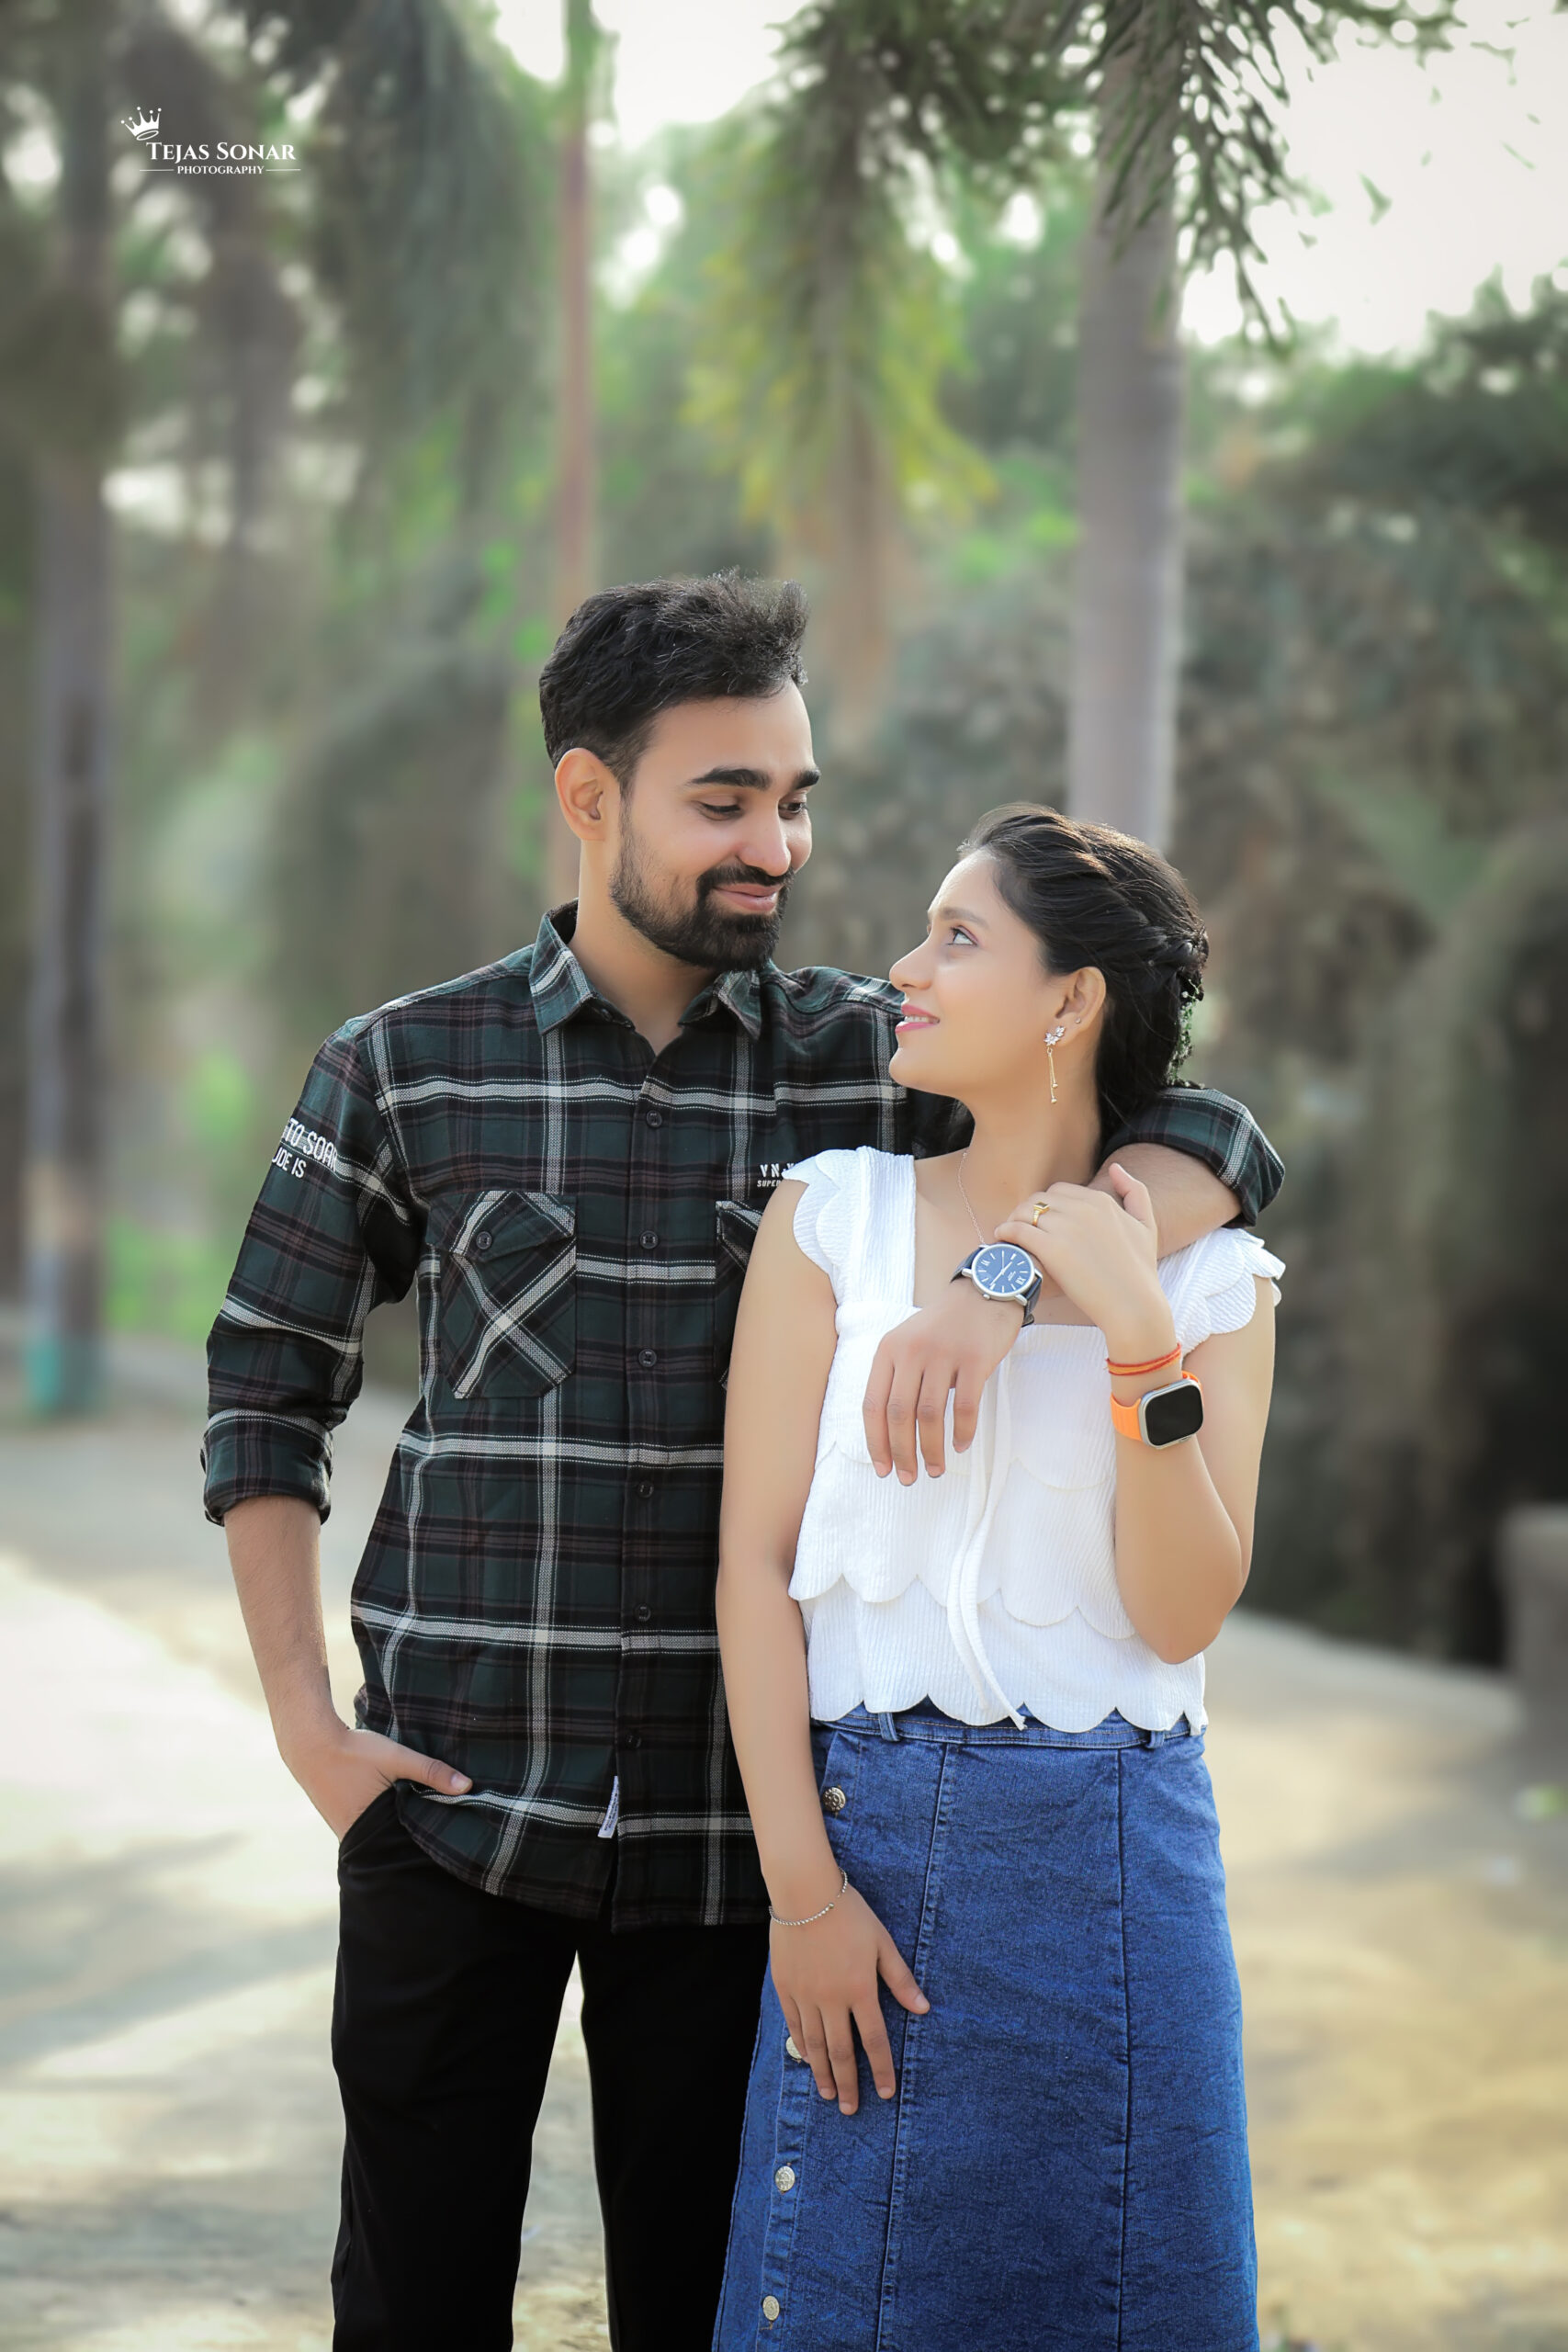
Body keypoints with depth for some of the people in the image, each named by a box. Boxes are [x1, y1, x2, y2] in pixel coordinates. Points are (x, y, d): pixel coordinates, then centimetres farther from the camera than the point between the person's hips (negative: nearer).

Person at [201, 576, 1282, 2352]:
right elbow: (267, 1392, 8)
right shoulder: (403, 1072, 0)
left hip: (734, 1811, 1)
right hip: (453, 1805, 0)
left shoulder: (865, 1059, 1)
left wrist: (1003, 1282, -27)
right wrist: (301, 1722, -1)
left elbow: (1207, 1146, -7)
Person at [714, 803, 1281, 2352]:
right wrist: (802, 1885, -8)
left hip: (1117, 1847, 1)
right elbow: (756, 1559, -2)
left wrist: (1141, 1341, -15)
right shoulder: (832, 1216, 1)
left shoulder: (1213, 1277, 3)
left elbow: (1182, 1615, -5)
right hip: (877, 1823, -1)